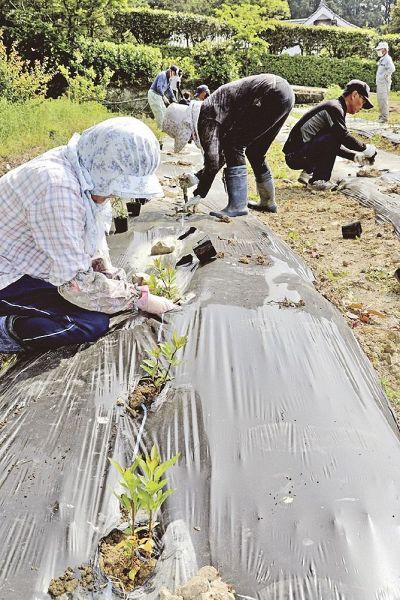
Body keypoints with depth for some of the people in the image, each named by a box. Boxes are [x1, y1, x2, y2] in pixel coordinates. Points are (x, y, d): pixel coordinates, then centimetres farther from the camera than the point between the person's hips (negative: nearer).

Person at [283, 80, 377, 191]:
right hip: (295, 156, -10)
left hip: (294, 156, 10)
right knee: (333, 138, -23)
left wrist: (355, 156, 15)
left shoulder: (333, 106, 20)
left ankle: (308, 173, 14)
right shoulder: (334, 107, -10)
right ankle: (317, 180, -13)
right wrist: (365, 148, -10)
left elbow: (335, 146, 25)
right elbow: (343, 136, -22)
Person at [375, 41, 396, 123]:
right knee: (380, 100, 15)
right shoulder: (381, 59, 16)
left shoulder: (387, 59, -14)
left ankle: (384, 117, -4)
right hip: (379, 83, 10)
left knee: (383, 100, -8)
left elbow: (392, 68, -29)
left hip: (384, 83, -10)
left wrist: (386, 76, -20)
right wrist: (378, 78, 15)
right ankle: (381, 115, 24)